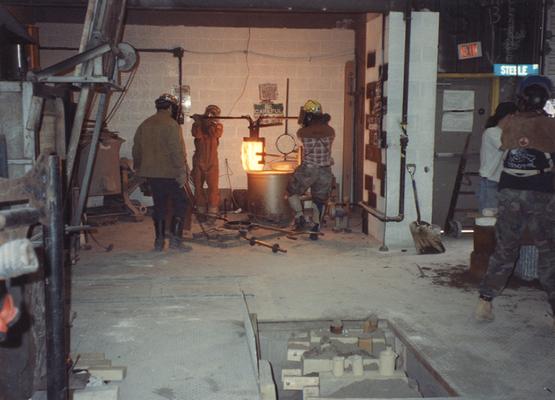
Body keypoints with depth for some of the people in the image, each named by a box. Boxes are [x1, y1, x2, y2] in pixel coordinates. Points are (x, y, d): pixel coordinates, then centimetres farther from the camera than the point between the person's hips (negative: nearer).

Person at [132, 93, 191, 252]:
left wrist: (139, 168, 26)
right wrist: (181, 172, -15)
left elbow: (136, 150, 16)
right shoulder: (171, 125, -12)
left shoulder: (144, 125, 11)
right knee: (180, 204, 2)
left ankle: (159, 241, 13)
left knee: (159, 206, 12)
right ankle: (175, 238, -4)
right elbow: (177, 151, -17)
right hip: (169, 173, -7)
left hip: (151, 174, 7)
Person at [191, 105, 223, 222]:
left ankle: (212, 213, -6)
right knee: (198, 186, 6)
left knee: (213, 187, -7)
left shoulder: (218, 126, 4)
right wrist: (198, 122, -19)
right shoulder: (197, 124, 5)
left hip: (212, 162, -1)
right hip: (198, 161, 1)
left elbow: (215, 134, -17)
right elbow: (197, 134, -15)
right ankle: (201, 211, 16)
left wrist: (209, 123, -17)